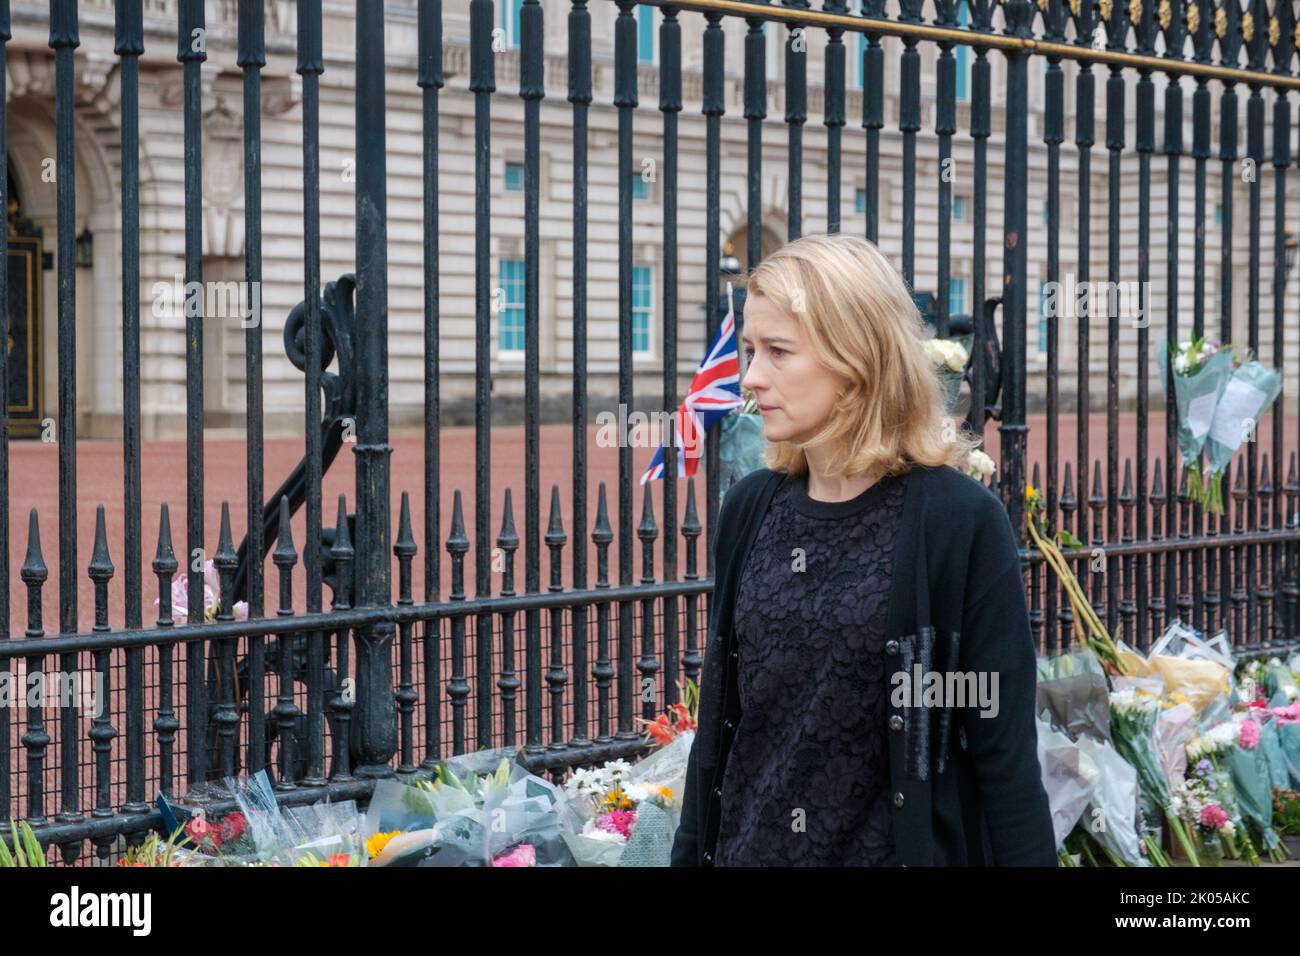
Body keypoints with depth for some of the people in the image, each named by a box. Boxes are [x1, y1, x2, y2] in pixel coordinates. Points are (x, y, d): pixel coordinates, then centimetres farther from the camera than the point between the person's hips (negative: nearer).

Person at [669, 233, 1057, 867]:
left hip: (898, 850, -4)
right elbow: (718, 718, 8)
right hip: (746, 847, 5)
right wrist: (690, 853, 8)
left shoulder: (959, 519, -14)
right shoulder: (749, 509, 1)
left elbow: (1005, 751, -13)